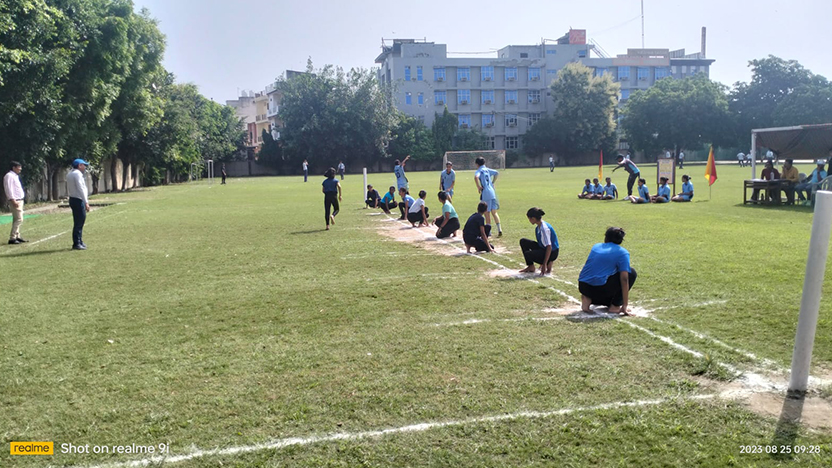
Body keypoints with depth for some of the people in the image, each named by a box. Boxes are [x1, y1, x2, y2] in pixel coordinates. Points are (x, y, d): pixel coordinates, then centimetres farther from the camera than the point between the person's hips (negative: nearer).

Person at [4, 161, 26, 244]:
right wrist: (13, 200, -22)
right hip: (15, 201, -10)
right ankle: (12, 238, -13)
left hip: (19, 200, 10)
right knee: (19, 219, -13)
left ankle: (17, 236, 17)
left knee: (16, 219, 12)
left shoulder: (15, 176, 19)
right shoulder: (9, 176, -11)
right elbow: (9, 189, -17)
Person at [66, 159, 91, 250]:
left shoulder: (70, 174, 18)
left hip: (73, 199, 10)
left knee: (79, 221, 16)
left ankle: (79, 242, 23)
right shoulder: (77, 174, -13)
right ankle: (76, 244, -8)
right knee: (79, 222, -8)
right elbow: (80, 189, -19)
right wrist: (86, 202, -21)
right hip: (78, 200, -10)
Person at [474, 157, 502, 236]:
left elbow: (476, 177, -25)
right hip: (492, 193, 6)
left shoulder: (479, 171, -4)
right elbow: (497, 173, 22)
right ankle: (499, 229, 0)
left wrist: (479, 187, -15)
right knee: (494, 212, 10)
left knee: (487, 214, 1)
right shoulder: (487, 170, 15)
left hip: (485, 194, -6)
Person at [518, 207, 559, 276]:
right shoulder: (538, 228, 4)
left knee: (527, 254, -23)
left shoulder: (544, 228, -26)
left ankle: (548, 264, -1)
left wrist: (544, 264, -28)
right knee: (523, 242, 4)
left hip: (552, 253, -10)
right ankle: (531, 267, 7)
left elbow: (549, 247, -28)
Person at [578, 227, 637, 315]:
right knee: (631, 272, 12)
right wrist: (625, 306, -6)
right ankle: (615, 306, 7)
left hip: (582, 287, 6)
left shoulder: (596, 247, 19)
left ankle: (588, 299, 7)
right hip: (600, 289, -6)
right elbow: (624, 279, -7)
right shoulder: (622, 253, 2)